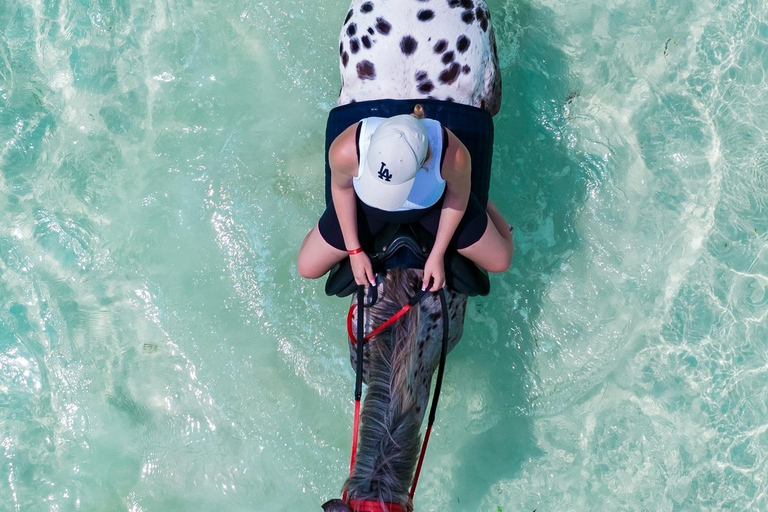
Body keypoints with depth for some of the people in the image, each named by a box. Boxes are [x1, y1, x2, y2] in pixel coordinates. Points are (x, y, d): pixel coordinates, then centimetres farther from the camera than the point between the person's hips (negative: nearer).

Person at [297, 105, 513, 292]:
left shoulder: (453, 154, -43)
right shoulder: (346, 149, -42)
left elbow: (459, 195, -18)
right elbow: (341, 186, -16)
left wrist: (437, 255, -10)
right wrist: (354, 251, -8)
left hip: (433, 200, 0)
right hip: (368, 203, 1)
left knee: (500, 261, 11)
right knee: (307, 267, 9)